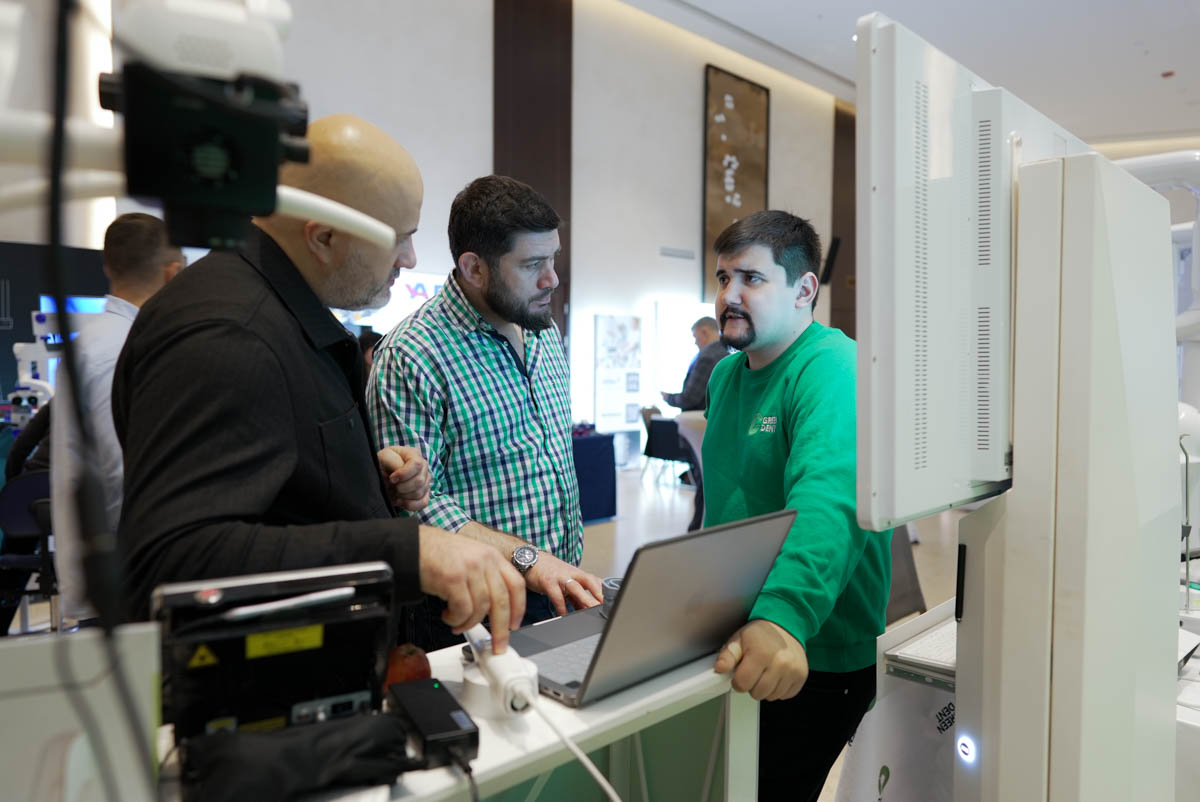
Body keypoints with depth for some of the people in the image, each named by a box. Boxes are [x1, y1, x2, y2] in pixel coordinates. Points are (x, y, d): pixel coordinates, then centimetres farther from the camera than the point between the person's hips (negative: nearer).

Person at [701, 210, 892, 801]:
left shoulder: (832, 370, -21)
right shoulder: (725, 374, 7)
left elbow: (828, 498, -39)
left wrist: (783, 617, -52)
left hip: (813, 660, -8)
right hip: (731, 641, 8)